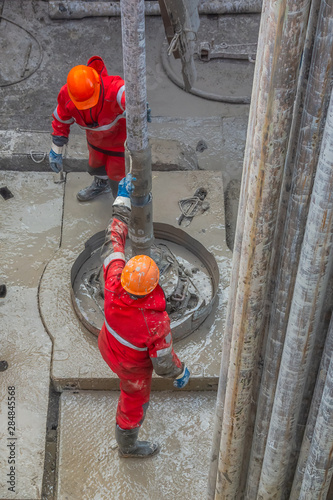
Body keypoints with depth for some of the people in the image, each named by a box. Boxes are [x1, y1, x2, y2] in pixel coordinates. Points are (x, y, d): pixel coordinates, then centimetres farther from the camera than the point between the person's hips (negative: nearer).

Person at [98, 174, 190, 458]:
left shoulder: (115, 283, -36)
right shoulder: (157, 322, -45)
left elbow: (114, 240, -23)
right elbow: (163, 362, -29)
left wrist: (123, 198, -17)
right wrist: (181, 373, -7)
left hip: (108, 346, 5)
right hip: (133, 365, -4)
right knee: (134, 403, 24)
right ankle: (128, 446, 54)